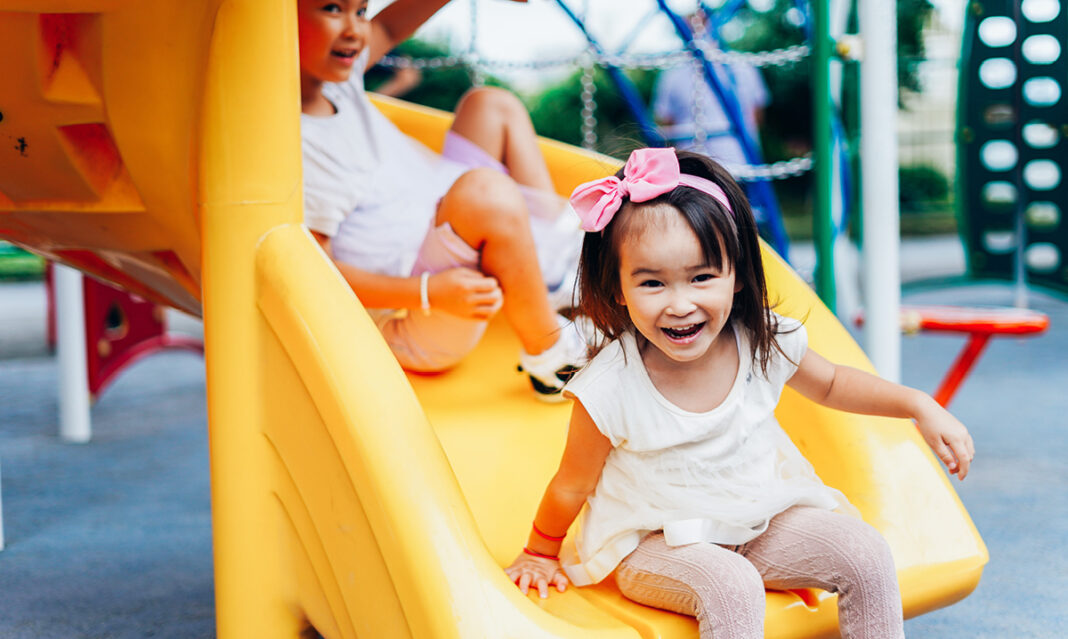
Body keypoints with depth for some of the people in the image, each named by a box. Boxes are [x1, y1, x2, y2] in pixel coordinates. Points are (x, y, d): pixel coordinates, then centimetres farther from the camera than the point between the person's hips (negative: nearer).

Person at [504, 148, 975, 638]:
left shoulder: (763, 343, -14)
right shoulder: (610, 390, -26)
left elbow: (830, 384, 9)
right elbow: (573, 486, -8)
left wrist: (920, 405, 2)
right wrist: (540, 554, 5)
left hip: (762, 520, 5)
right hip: (657, 543, -4)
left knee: (867, 554, -11)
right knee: (731, 589, -33)